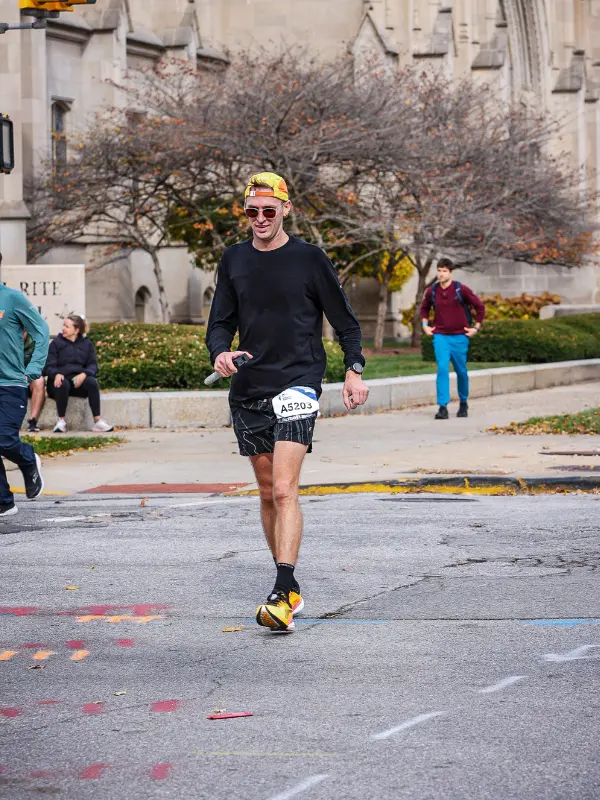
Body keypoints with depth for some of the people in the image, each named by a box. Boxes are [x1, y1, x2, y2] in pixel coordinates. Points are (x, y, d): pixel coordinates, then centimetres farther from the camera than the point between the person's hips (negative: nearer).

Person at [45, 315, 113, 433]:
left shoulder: (86, 344, 15)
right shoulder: (56, 343, 10)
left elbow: (93, 365, 7)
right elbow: (50, 366, 2)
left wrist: (83, 374, -16)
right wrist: (56, 374, -22)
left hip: (79, 379, 2)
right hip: (62, 378, -2)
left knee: (92, 382, -31)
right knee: (63, 384, -38)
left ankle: (97, 421, -32)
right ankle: (61, 421, -25)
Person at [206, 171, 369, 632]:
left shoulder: (308, 258, -1)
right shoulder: (234, 261, 10)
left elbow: (345, 320, 5)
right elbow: (221, 322, 13)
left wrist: (355, 371, -4)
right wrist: (220, 354, -8)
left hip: (298, 383, -5)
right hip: (248, 388, 5)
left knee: (284, 490, -17)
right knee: (268, 493, 10)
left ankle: (285, 594, -24)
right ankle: (289, 586, 22)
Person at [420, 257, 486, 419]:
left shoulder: (461, 290, -8)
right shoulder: (431, 291, 1)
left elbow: (480, 307, 2)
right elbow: (424, 308, 22)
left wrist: (476, 327, 0)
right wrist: (425, 325, 10)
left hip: (459, 337, -1)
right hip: (440, 337, 1)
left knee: (461, 371, 10)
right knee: (442, 368, -14)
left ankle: (463, 403, 31)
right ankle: (443, 407, -16)